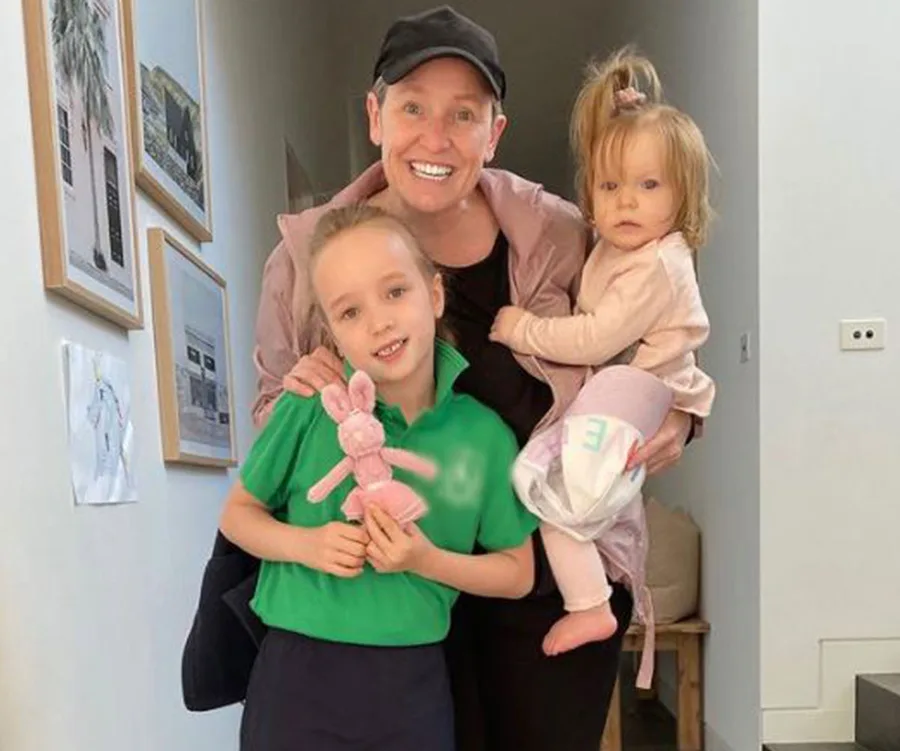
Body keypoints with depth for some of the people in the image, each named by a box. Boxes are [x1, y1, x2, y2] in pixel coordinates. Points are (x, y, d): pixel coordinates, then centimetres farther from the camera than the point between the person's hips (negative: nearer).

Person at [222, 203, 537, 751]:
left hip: (411, 681, 1)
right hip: (296, 672, 0)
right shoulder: (309, 409, -10)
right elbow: (239, 513, 4)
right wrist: (304, 545, -14)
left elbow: (517, 574, 1)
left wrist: (428, 561, -15)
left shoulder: (485, 435, -8)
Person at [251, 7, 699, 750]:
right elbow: (271, 419, 4)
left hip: (555, 575, 1)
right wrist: (298, 393, -18)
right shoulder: (308, 258, -8)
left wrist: (674, 418, -14)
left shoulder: (558, 235, -10)